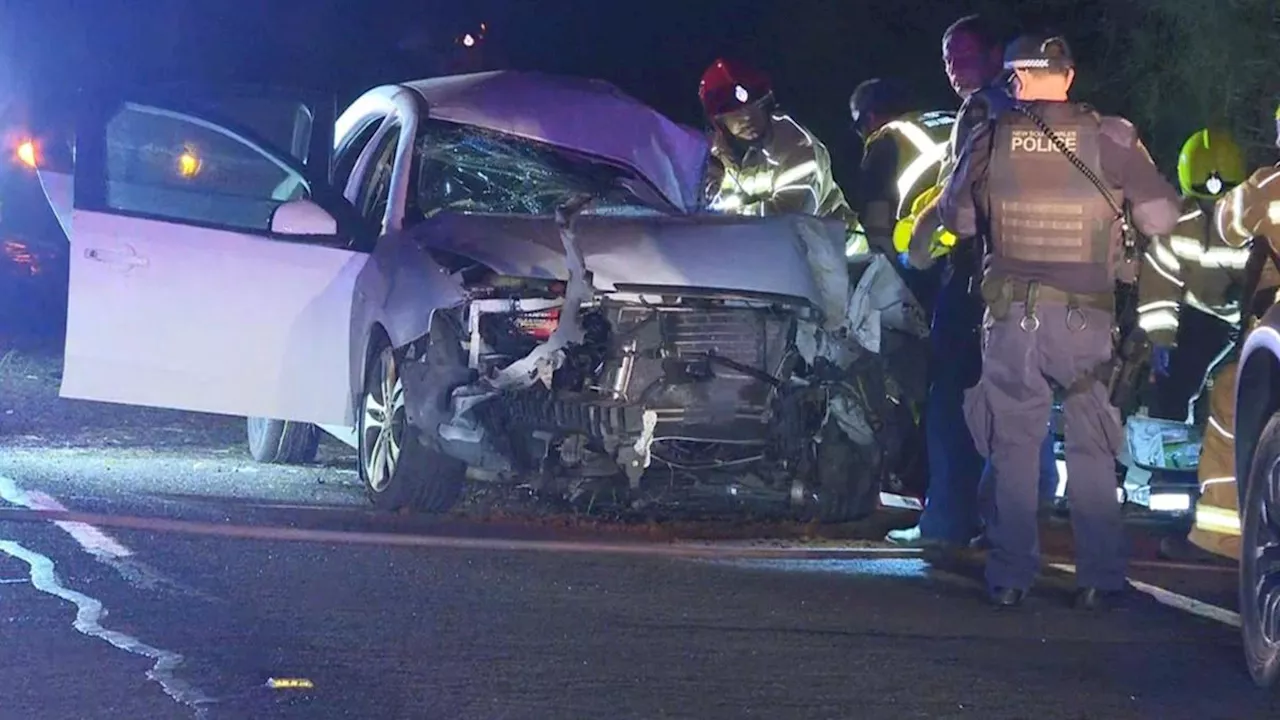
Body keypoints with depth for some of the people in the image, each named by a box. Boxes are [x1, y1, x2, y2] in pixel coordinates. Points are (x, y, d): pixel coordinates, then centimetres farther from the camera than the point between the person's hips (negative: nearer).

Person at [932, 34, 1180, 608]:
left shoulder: (990, 140, -2)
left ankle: (1010, 576, 9)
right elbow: (1161, 216, -4)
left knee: (1013, 443, 10)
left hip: (1011, 312, 1)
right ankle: (1100, 576, 6)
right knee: (1091, 444, 9)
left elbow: (957, 220, 7)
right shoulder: (1110, 139, -6)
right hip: (1085, 315, -1)